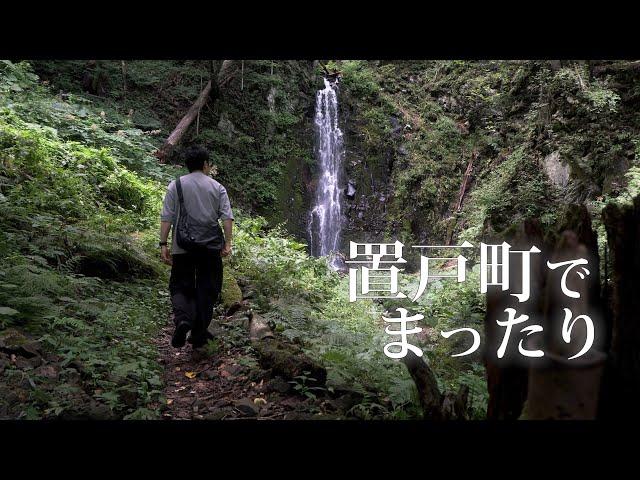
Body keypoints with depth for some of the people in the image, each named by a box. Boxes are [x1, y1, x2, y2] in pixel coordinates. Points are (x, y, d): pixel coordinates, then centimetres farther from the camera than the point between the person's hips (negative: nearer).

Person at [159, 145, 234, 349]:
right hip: (210, 248, 1)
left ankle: (182, 318, -18)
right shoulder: (217, 187, 6)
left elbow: (167, 217, -3)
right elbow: (227, 216, -5)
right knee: (207, 290, 10)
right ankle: (198, 334, 12)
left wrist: (163, 244, -2)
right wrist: (227, 243, -5)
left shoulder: (175, 185, 4)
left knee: (180, 287, 9)